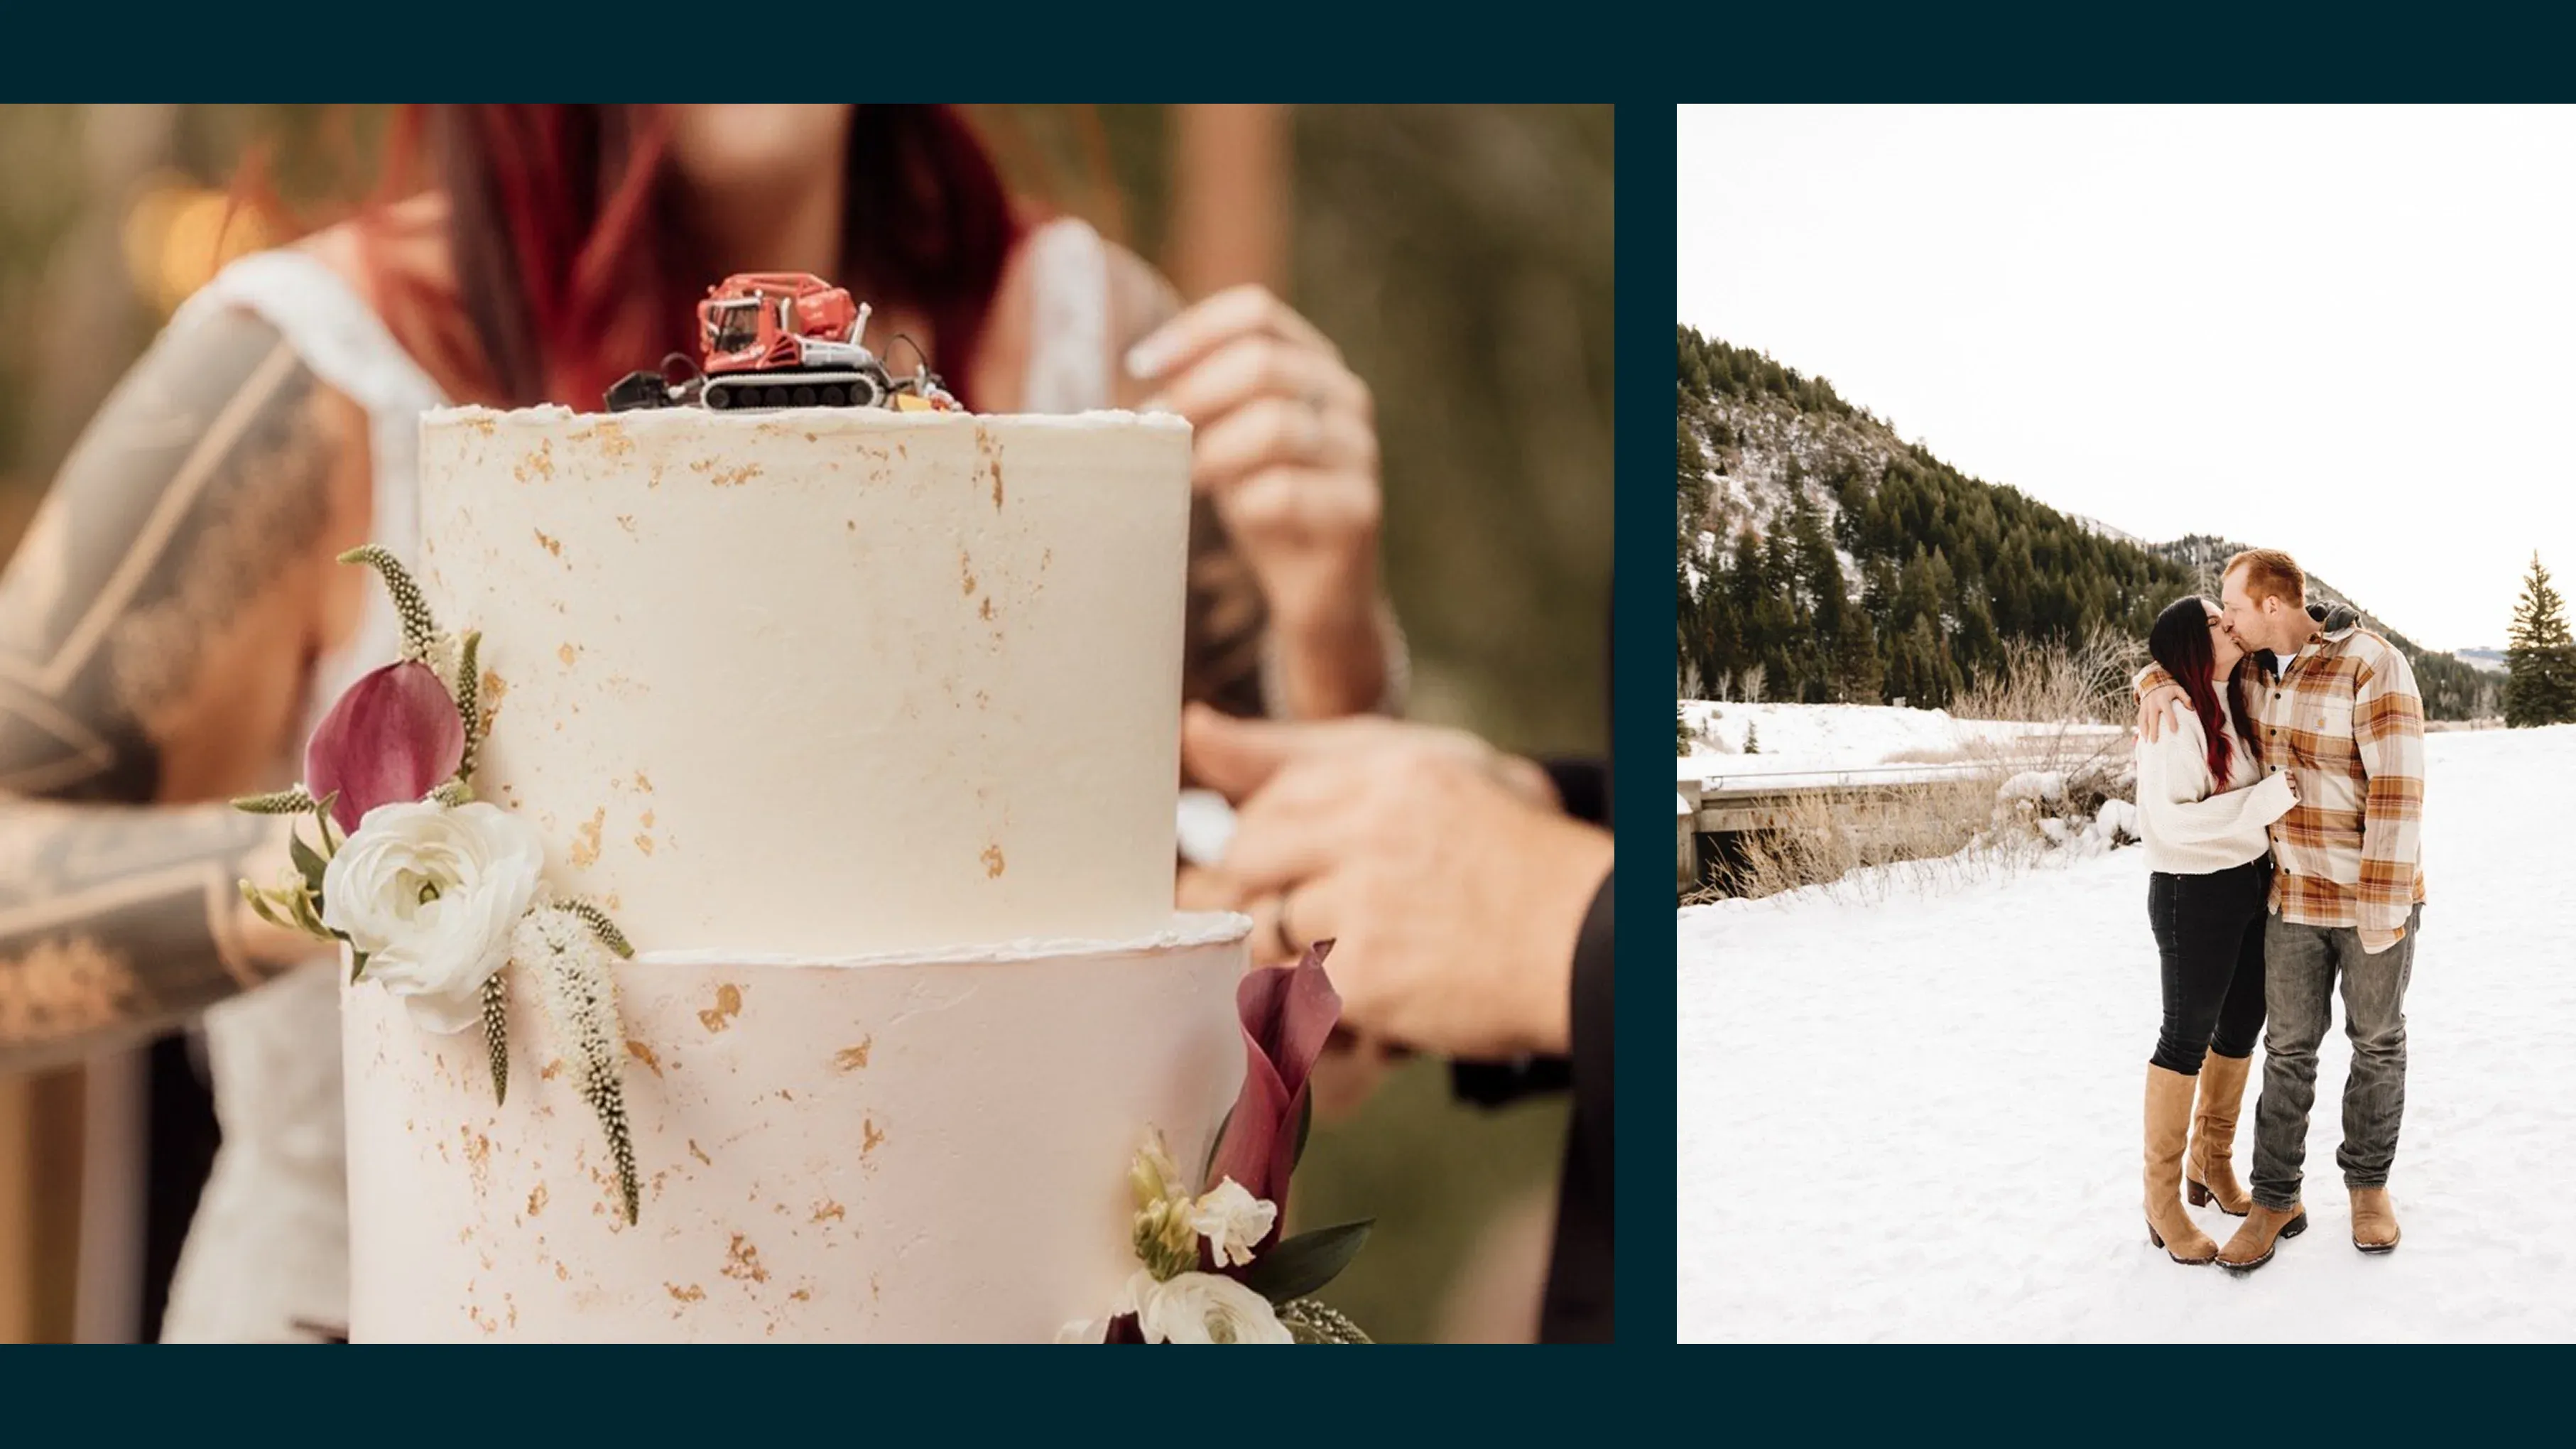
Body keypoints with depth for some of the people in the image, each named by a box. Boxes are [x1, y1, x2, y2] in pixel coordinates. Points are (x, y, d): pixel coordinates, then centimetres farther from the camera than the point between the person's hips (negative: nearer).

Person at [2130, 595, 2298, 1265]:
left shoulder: (2237, 702, 6)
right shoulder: (2173, 718, -19)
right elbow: (2170, 819, -26)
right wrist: (2266, 800, -25)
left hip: (2253, 884, 8)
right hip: (2194, 896, -8)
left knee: (2240, 1029, 18)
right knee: (2187, 1039, 1)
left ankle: (2213, 1163, 36)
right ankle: (2162, 1199, 12)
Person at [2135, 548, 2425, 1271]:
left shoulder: (2372, 666, -23)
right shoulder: (2254, 670, -1)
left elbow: (2397, 787, -24)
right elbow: (2172, 665, 14)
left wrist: (2385, 902, -25)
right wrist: (2160, 686, -12)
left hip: (2378, 892, -5)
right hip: (2296, 893, 5)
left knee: (2377, 1040, 11)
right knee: (2289, 1047, 6)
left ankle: (2368, 1182, 28)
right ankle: (2275, 1201, 13)